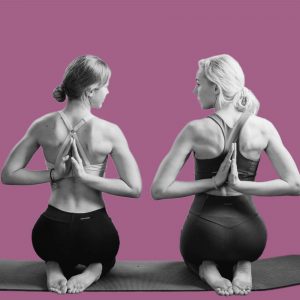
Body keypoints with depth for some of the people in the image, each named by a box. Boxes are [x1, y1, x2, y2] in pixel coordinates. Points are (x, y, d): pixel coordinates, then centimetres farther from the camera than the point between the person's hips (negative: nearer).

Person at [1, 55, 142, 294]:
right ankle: (93, 269, 3)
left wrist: (54, 174, -6)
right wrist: (87, 177, -12)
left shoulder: (42, 126, -7)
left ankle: (55, 267, 8)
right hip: (95, 234, -2)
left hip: (52, 232, 2)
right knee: (105, 255, 37)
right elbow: (135, 189, -14)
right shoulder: (110, 131, -14)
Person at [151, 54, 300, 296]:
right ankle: (242, 267, 4)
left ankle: (207, 269, 2)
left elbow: (159, 190, -15)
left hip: (204, 229, -1)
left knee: (193, 255, 38)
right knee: (240, 251, 41)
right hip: (248, 232, 2)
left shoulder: (196, 130, -16)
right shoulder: (263, 128, -9)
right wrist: (241, 185, -9)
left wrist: (212, 182, -10)